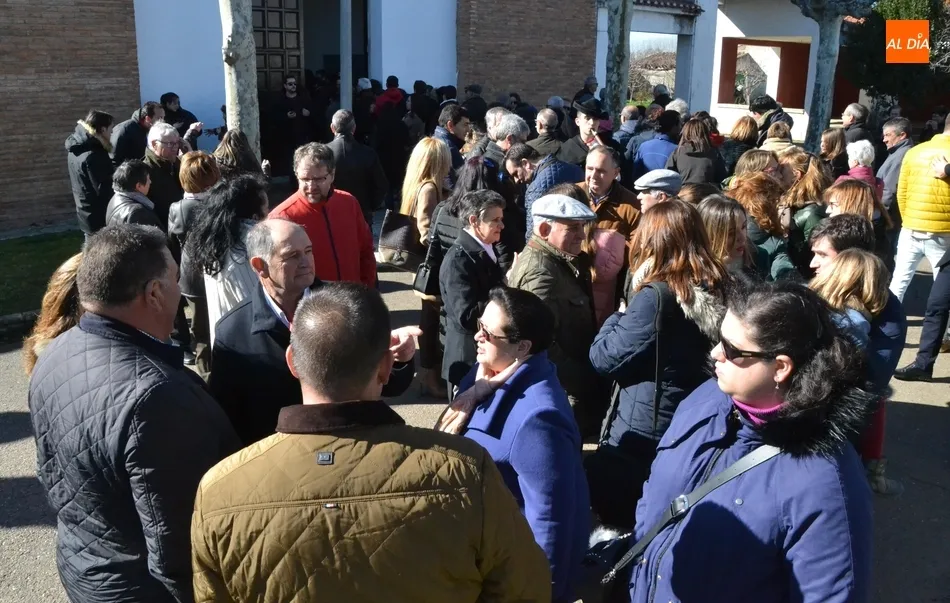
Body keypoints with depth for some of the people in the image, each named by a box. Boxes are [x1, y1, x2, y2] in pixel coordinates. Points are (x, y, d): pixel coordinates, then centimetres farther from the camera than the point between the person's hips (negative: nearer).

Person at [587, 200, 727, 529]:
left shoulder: (656, 296, -23)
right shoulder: (717, 288, -1)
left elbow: (603, 357, -17)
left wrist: (618, 317, 2)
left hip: (643, 433, -7)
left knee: (615, 517, 13)